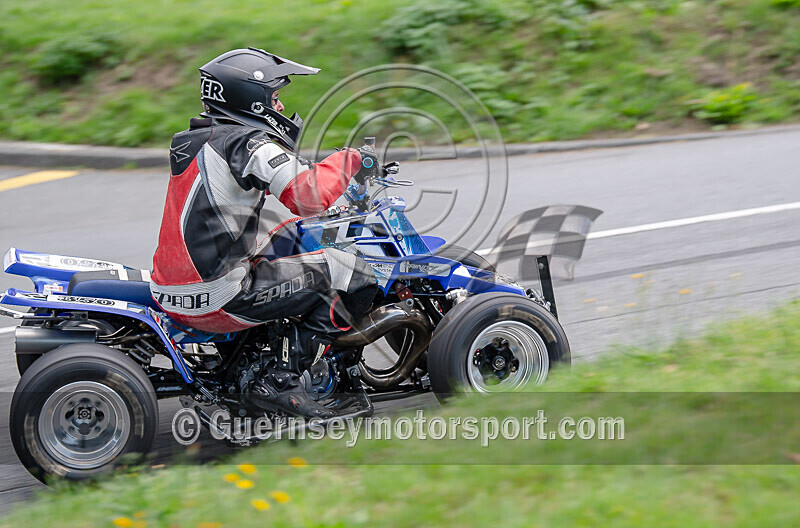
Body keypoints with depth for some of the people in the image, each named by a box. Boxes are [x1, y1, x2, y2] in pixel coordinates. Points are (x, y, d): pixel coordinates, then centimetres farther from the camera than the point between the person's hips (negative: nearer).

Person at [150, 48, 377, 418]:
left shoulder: (194, 139, 17)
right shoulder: (248, 142, -11)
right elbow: (309, 197, -22)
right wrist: (346, 161, -6)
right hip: (215, 300, -9)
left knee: (291, 238, 31)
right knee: (353, 276, -6)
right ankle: (281, 379, -9)